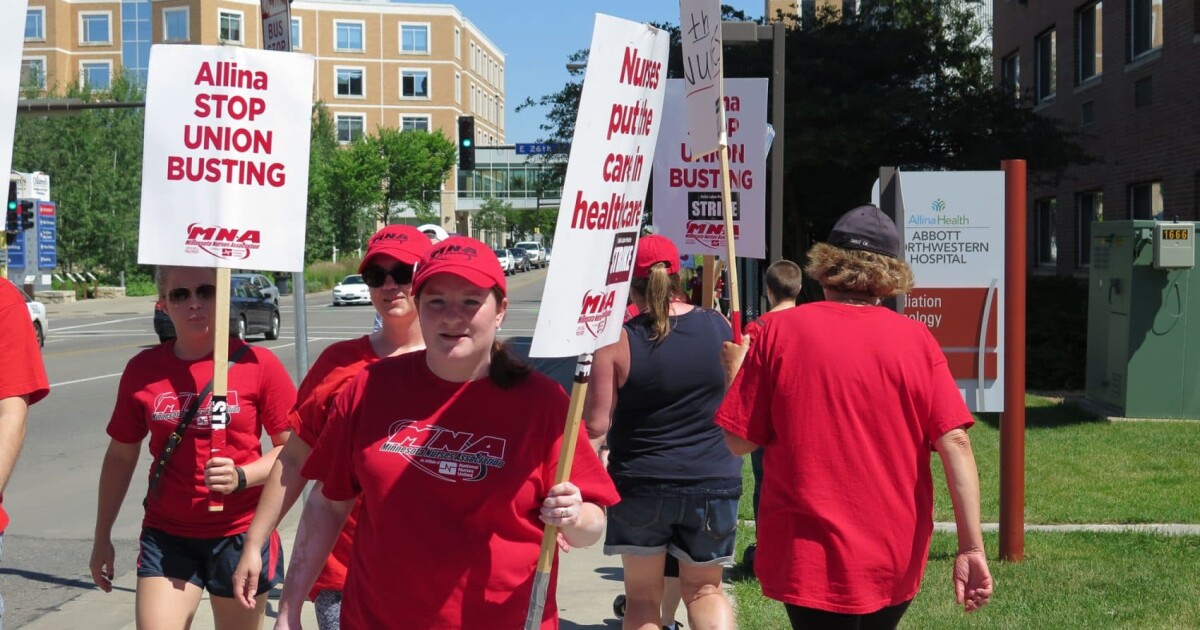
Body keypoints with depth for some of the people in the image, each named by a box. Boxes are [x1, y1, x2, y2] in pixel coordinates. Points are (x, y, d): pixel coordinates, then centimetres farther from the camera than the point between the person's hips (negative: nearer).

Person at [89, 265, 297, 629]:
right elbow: (121, 456, 11)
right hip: (167, 536, 2)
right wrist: (102, 538, 14)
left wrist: (241, 477, -22)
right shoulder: (143, 370, 1)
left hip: (240, 535, -1)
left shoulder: (257, 364, -7)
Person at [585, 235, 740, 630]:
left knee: (642, 595, 13)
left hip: (640, 482, -2)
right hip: (713, 480, 2)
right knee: (705, 589, 16)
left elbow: (596, 426, -10)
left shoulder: (618, 341, -12)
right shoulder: (718, 327, -3)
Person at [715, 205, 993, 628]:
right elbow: (954, 442, -10)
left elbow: (739, 442, -4)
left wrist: (737, 373, 14)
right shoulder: (916, 339, -2)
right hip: (896, 561, 3)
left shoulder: (780, 331, -6)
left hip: (811, 557, -2)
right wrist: (971, 547, -8)